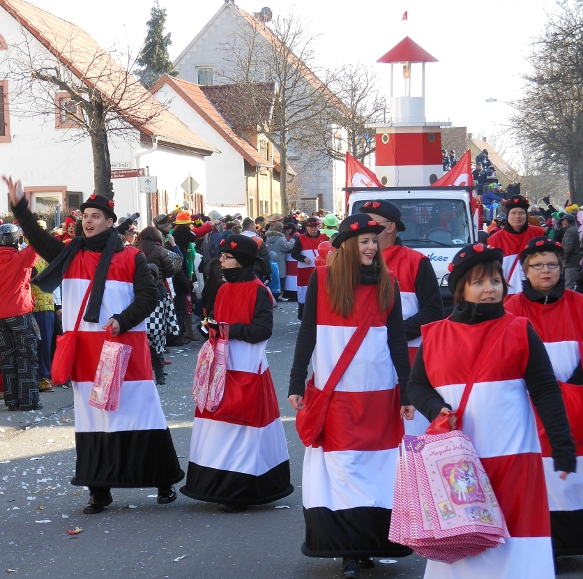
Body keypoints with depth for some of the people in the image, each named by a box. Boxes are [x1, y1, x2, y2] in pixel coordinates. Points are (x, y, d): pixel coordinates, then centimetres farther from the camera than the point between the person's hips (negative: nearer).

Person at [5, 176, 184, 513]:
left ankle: (165, 482, 10)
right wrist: (20, 207, -4)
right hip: (86, 350, 4)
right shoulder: (70, 255, 12)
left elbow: (148, 295, -4)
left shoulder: (131, 257, 0)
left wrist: (123, 320, -17)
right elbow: (39, 239, 5)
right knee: (92, 417, 6)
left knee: (139, 412, -1)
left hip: (125, 346, -4)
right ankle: (99, 491, 13)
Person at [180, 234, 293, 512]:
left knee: (243, 426, -2)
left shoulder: (258, 291, -11)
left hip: (247, 369, -8)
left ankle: (242, 492, 6)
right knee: (219, 421, 10)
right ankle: (219, 484, 20)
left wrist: (232, 330, -20)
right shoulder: (224, 290, 12)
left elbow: (263, 329, -17)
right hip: (223, 366, 8)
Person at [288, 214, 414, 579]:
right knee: (342, 469, -1)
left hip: (379, 392, 2)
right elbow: (307, 334, 2)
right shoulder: (322, 279, -1)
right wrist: (296, 384, -2)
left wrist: (407, 392, 2)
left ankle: (369, 543, 16)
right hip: (334, 393, -2)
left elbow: (397, 340, 5)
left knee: (376, 468, 4)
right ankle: (349, 549, 5)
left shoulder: (387, 283, 4)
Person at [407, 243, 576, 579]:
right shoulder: (435, 335, 5)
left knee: (512, 541, 1)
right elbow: (417, 385, 9)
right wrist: (438, 410, -12)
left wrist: (563, 446, -9)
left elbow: (546, 391, -2)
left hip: (512, 457, -2)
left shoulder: (519, 332, 0)